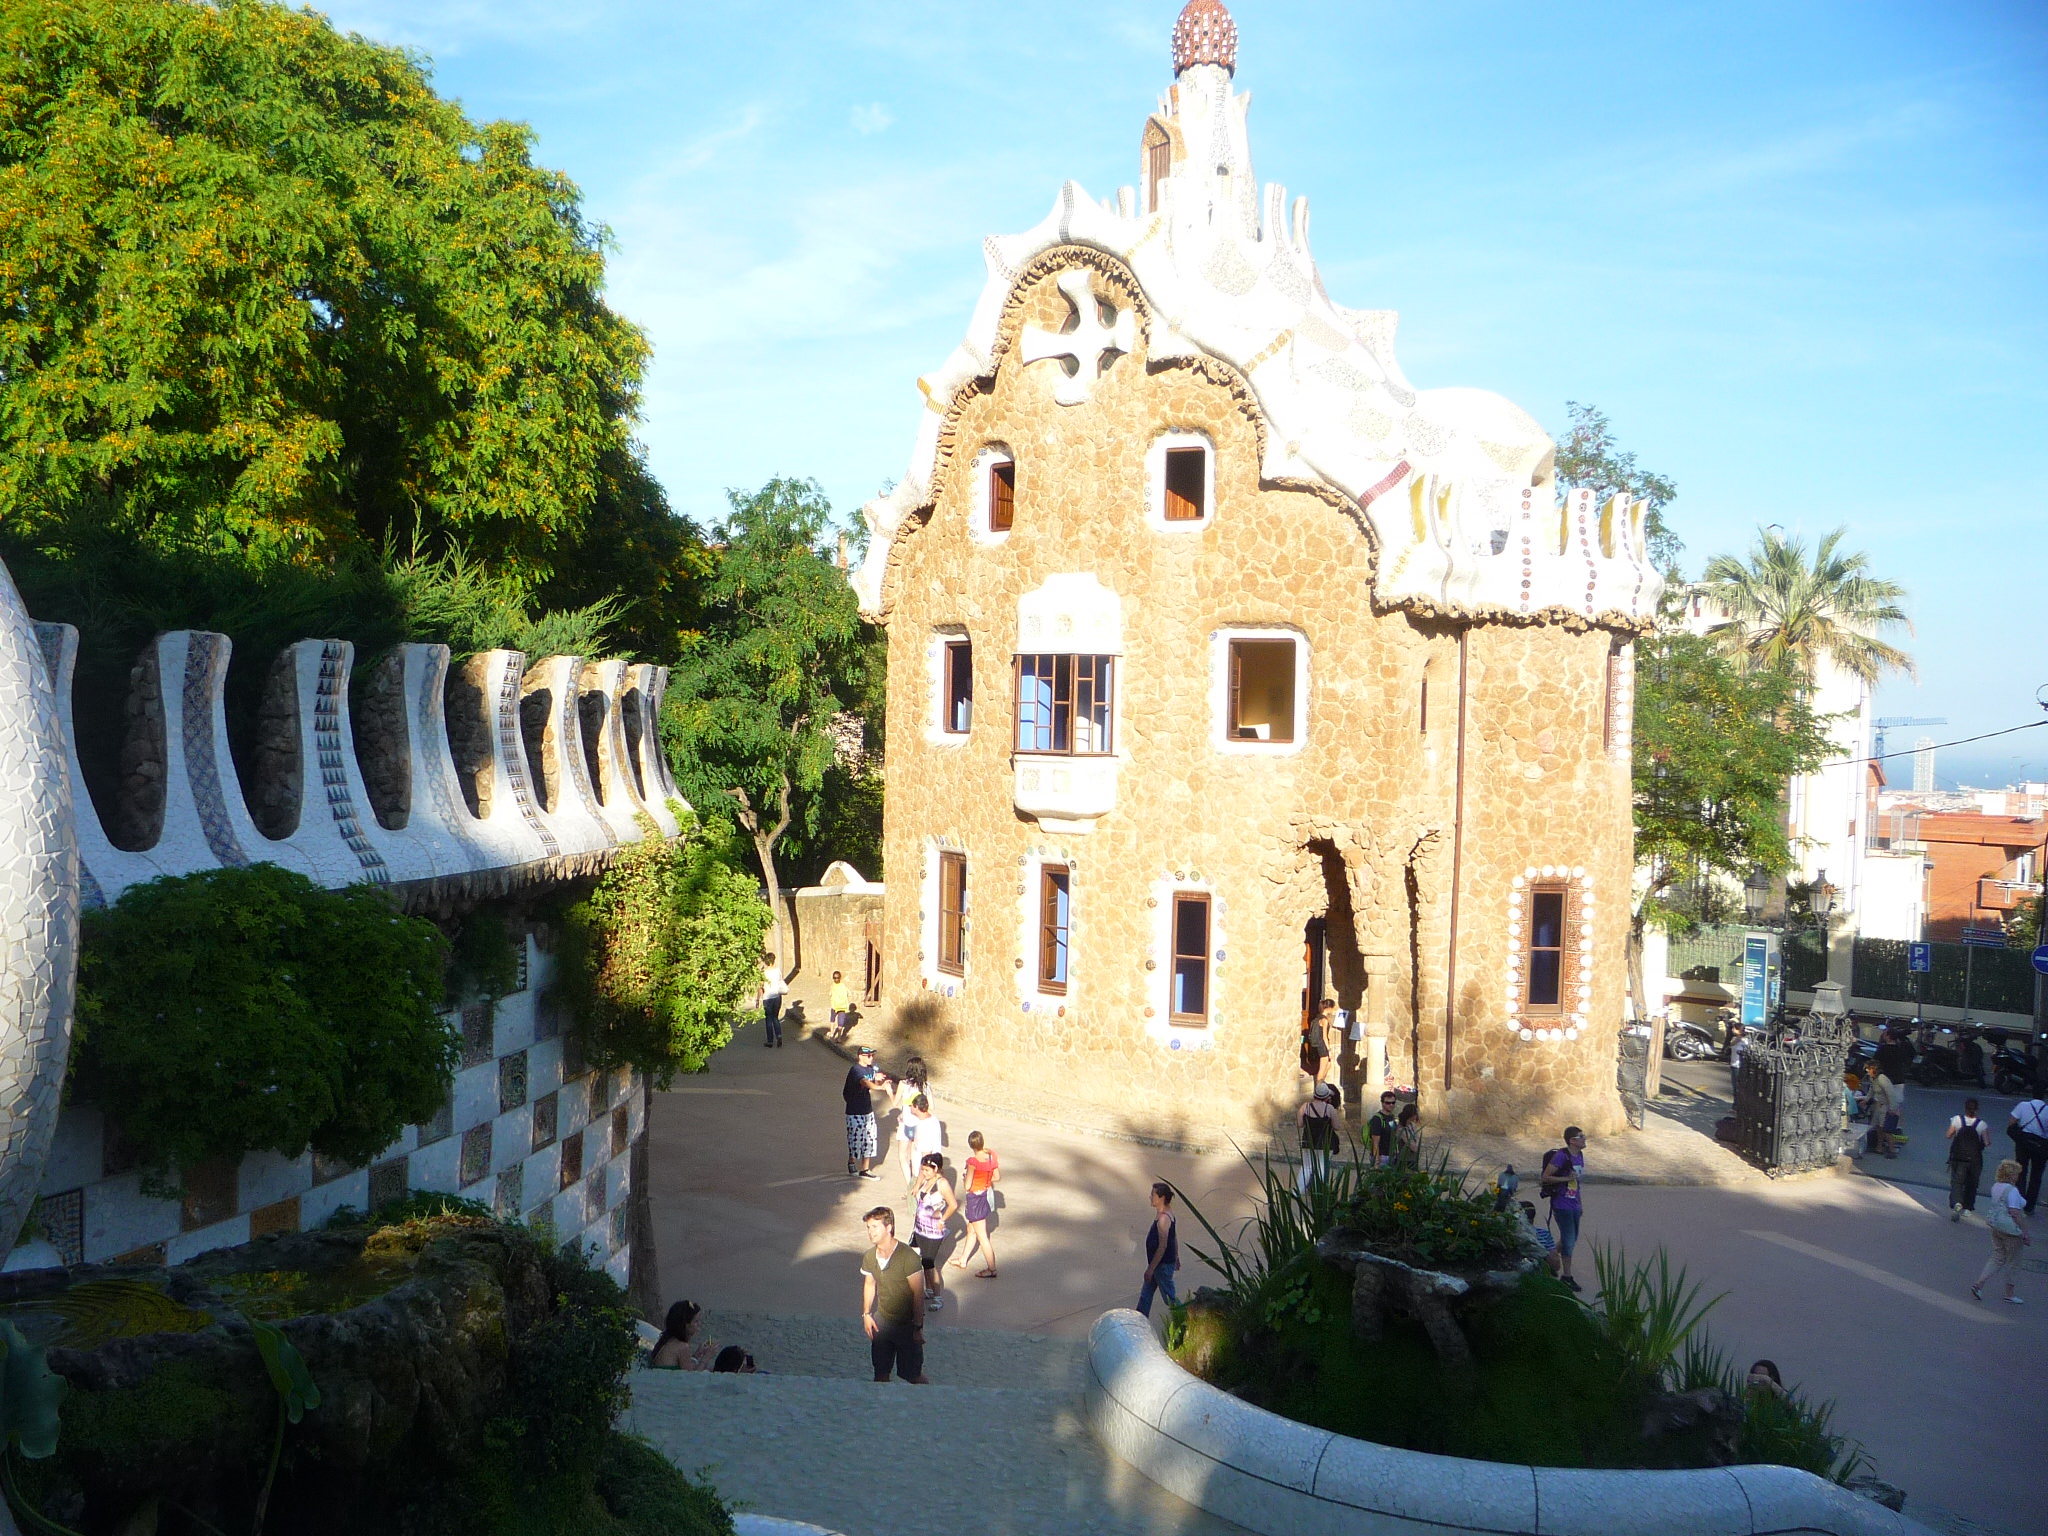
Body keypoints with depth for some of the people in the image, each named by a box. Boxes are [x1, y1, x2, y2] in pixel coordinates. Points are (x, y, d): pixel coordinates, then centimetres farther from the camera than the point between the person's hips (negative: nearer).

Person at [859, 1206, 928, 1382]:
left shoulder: (907, 1257, -23)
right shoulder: (869, 1257, -4)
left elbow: (918, 1293, -19)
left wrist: (918, 1327, -17)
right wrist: (866, 1314, 8)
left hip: (907, 1323, -5)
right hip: (882, 1321, 6)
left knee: (912, 1375, 3)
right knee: (880, 1372, 14)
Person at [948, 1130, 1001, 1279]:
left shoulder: (973, 1161, -27)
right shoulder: (992, 1156, -8)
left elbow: (967, 1186, -21)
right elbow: (997, 1177, 4)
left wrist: (966, 1177, -1)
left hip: (975, 1197, -8)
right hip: (987, 1193, 8)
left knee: (982, 1235, 4)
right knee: (971, 1230, 24)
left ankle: (991, 1269, 11)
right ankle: (962, 1260, 39)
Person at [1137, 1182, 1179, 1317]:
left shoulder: (1163, 1218, -27)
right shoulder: (1168, 1212, 4)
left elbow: (1162, 1246, -26)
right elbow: (1175, 1236, 14)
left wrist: (1151, 1268, -22)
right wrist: (1176, 1257, 24)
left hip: (1163, 1264, -10)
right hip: (1160, 1263, 10)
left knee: (1169, 1297, 5)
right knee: (1145, 1294, 17)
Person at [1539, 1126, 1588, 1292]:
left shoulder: (1579, 1156, 8)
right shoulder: (1561, 1156, -19)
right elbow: (1545, 1177, -18)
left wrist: (1580, 1203, 19)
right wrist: (1566, 1178, -25)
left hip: (1574, 1205, 8)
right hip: (1562, 1205, -8)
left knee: (1571, 1239, 19)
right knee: (1569, 1239, -4)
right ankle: (1566, 1276, 7)